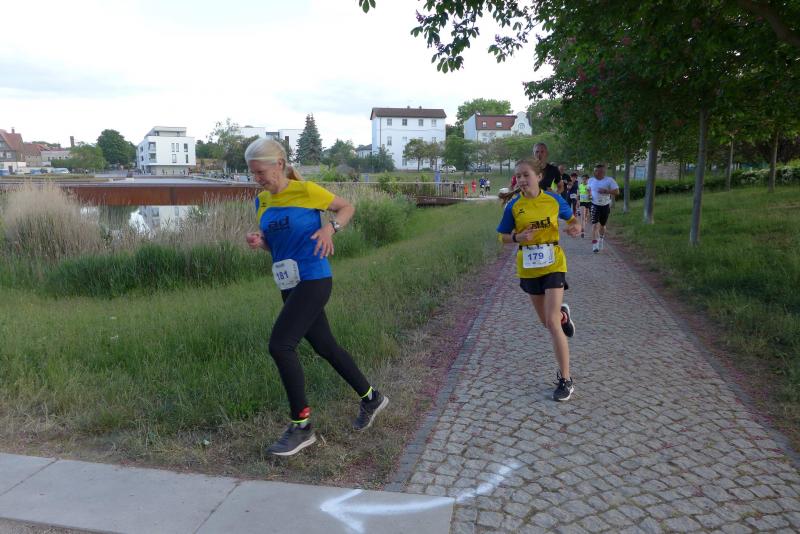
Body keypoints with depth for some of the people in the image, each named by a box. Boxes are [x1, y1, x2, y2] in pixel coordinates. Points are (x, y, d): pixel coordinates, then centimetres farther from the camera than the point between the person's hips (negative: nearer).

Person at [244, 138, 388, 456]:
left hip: (313, 281, -8)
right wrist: (258, 242, -4)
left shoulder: (305, 191, -10)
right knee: (325, 347, 15)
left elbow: (347, 207, 1)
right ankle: (371, 398, 33)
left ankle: (301, 427, -1)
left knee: (280, 345, -15)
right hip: (290, 286, 8)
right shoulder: (262, 201, 9)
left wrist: (331, 228, -18)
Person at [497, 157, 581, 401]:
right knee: (546, 320, 16)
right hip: (528, 267, 3)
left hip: (553, 264, -2)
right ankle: (563, 313, 56)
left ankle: (566, 380, -1)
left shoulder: (553, 200, -6)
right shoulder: (513, 206, -6)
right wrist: (518, 237, -19)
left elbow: (572, 218, 11)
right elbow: (503, 236, 2)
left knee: (551, 322, -12)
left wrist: (576, 227, -12)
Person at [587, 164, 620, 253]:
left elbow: (617, 192, -11)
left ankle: (601, 237, 46)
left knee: (602, 225, 14)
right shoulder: (591, 180, 2)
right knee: (594, 224, -14)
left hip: (605, 205, 0)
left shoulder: (609, 180, -8)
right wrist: (590, 194, 0)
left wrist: (606, 191, -25)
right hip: (595, 205, 0)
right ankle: (594, 245, -15)